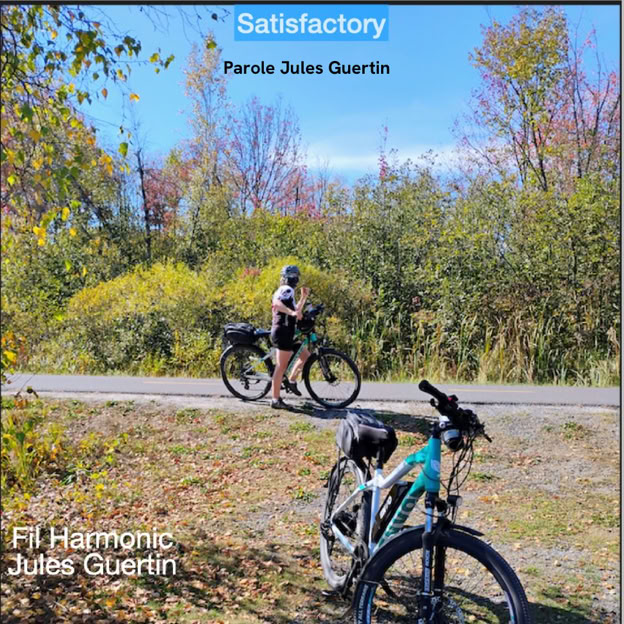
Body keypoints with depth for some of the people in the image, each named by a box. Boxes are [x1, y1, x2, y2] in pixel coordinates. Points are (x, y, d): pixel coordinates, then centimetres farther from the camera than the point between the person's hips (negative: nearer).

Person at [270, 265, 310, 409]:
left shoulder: (287, 291, 22)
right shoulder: (287, 289, -10)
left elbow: (296, 311, 26)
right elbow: (276, 302, -30)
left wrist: (304, 297, 21)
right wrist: (292, 312, -40)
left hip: (285, 333, 10)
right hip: (283, 333, -10)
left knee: (306, 355, 15)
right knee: (281, 367, -7)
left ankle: (291, 381, 18)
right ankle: (276, 400, -3)